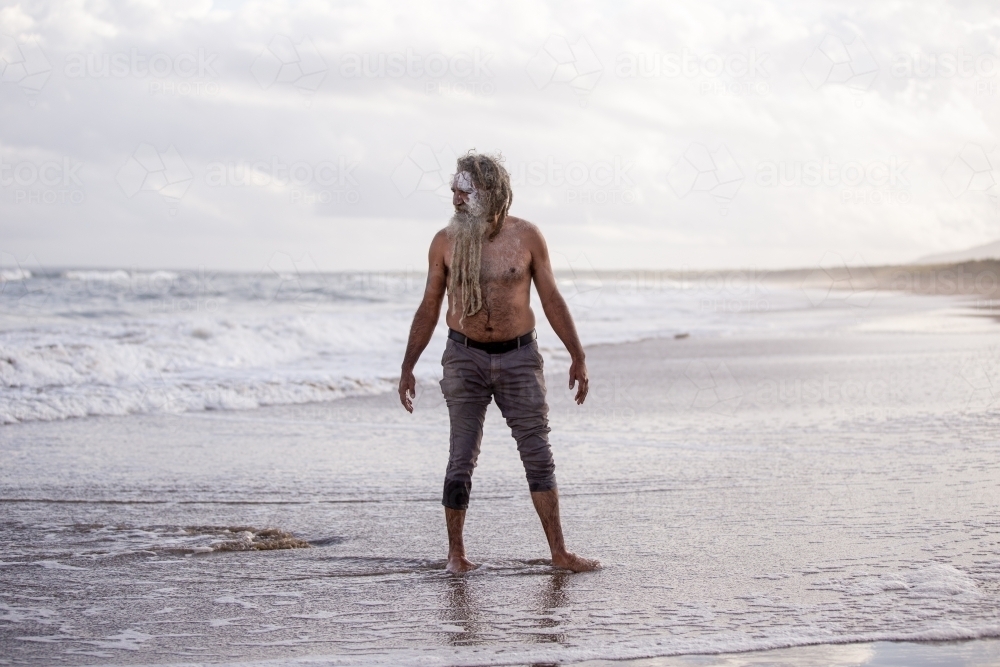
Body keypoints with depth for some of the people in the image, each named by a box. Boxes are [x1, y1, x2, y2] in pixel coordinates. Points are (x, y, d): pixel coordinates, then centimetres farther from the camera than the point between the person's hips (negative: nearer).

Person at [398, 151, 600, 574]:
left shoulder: (526, 237, -3)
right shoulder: (445, 242, -1)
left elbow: (551, 299, 4)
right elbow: (429, 308, 6)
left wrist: (577, 356, 2)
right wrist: (407, 367, 4)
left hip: (518, 356, 0)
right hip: (465, 357, 0)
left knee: (538, 454, 0)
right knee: (462, 459, 0)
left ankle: (559, 552, 6)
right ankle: (456, 554, 11)